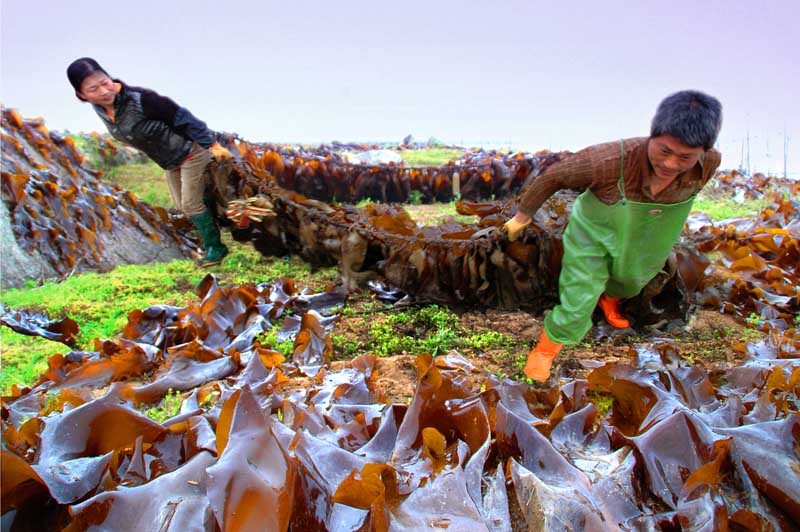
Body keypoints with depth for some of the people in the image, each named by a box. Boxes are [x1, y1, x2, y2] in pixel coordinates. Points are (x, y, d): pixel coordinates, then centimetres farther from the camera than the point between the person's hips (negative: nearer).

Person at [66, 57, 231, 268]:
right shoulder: (100, 109, -8)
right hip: (169, 162, 8)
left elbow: (183, 117, -25)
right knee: (181, 205, 15)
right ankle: (211, 241, 33)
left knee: (191, 204, -5)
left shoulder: (140, 98, -32)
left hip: (190, 151, -8)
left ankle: (215, 248, 11)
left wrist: (211, 145, -23)